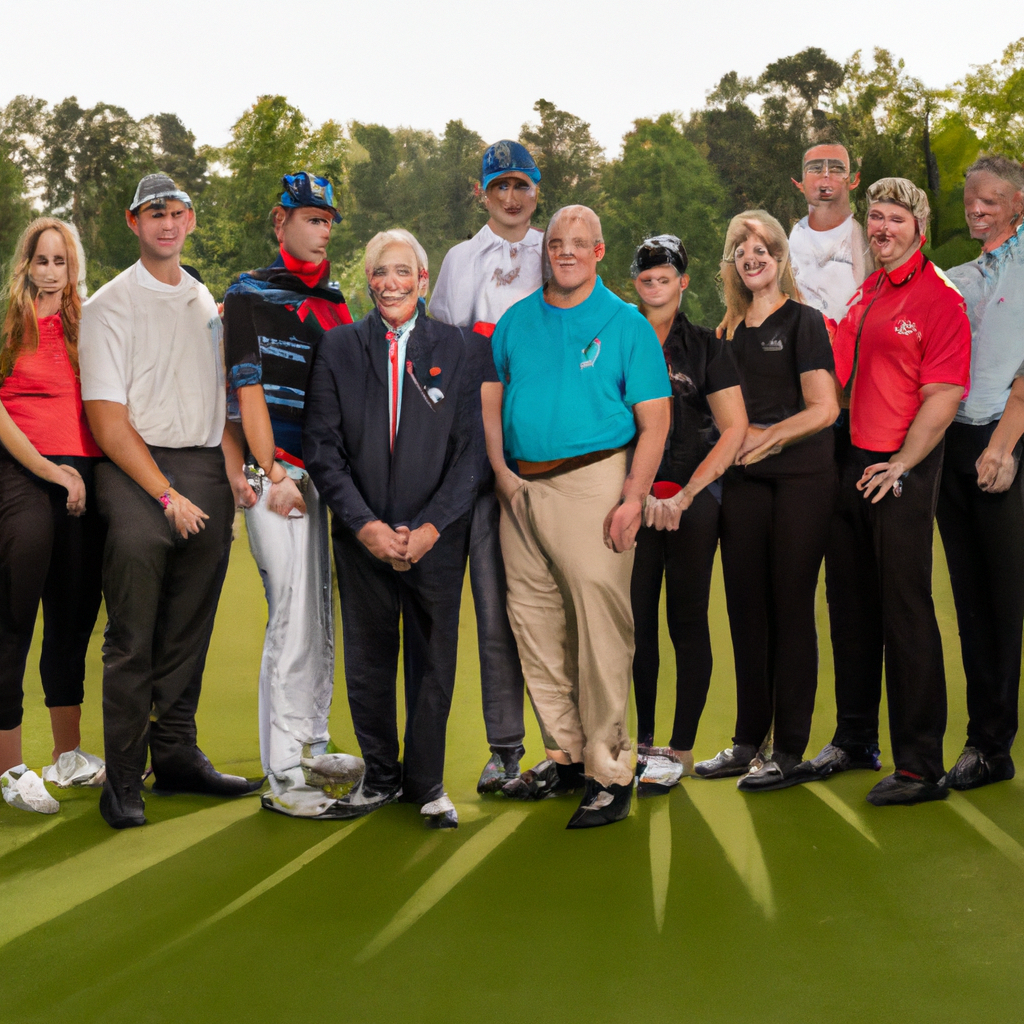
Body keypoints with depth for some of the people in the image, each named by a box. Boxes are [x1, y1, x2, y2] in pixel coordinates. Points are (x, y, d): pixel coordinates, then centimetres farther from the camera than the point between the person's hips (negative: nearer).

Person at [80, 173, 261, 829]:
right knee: (133, 635, -6)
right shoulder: (111, 306, -1)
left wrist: (233, 473, 4)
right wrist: (167, 495, -13)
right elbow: (108, 422, -7)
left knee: (189, 629, 8)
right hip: (137, 473, -5)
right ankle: (123, 780, 1)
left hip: (207, 473, 6)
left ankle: (177, 755, 18)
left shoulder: (205, 303, 18)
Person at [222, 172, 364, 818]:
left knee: (321, 615, 11)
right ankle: (283, 773, -7)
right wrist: (272, 474, -13)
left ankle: (313, 748, 23)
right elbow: (249, 391, -7)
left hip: (325, 474, 7)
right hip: (275, 474, -7)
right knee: (294, 615, -11)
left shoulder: (334, 304, 17)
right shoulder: (249, 296, -1)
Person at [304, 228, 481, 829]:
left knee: (433, 660, 5)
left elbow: (470, 449, 0)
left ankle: (427, 783, 20)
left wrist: (431, 527, -10)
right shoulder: (339, 348, 5)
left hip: (437, 537, -1)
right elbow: (323, 448, 1)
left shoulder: (452, 347, 4)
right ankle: (380, 777, 23)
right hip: (363, 537, 1)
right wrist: (365, 525, -10)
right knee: (368, 661, 7)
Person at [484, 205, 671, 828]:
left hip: (592, 481, -5)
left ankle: (609, 771, -1)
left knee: (602, 627, -7)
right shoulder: (516, 321, 14)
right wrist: (501, 472, 3)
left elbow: (654, 419, -4)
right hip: (522, 488, 5)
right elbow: (491, 399, 18)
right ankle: (565, 754, 20)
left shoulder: (627, 324, 1)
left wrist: (633, 497, -14)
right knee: (533, 621, 8)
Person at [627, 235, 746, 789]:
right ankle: (641, 742, 13)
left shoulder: (706, 347, 6)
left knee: (687, 619, 0)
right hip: (633, 498, 2)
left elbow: (734, 429, 1)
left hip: (694, 498, -1)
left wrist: (684, 495, -7)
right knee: (636, 618, 2)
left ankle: (681, 749, 5)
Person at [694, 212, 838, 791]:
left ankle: (790, 751, 4)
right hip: (744, 481, 6)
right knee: (745, 607, 7)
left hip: (802, 477, -6)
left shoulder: (803, 321, -3)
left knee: (791, 608, -3)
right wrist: (740, 437, 1)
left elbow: (824, 409, -10)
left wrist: (762, 438, -7)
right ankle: (748, 742, 16)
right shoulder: (731, 329, 15)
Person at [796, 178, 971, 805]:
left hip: (901, 471, -8)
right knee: (851, 607, 14)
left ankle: (921, 767, 1)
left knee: (906, 612, -5)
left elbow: (943, 396, -14)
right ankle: (855, 740, 29)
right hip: (850, 463, 8)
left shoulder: (939, 299, -8)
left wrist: (900, 465, -18)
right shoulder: (864, 294, 15)